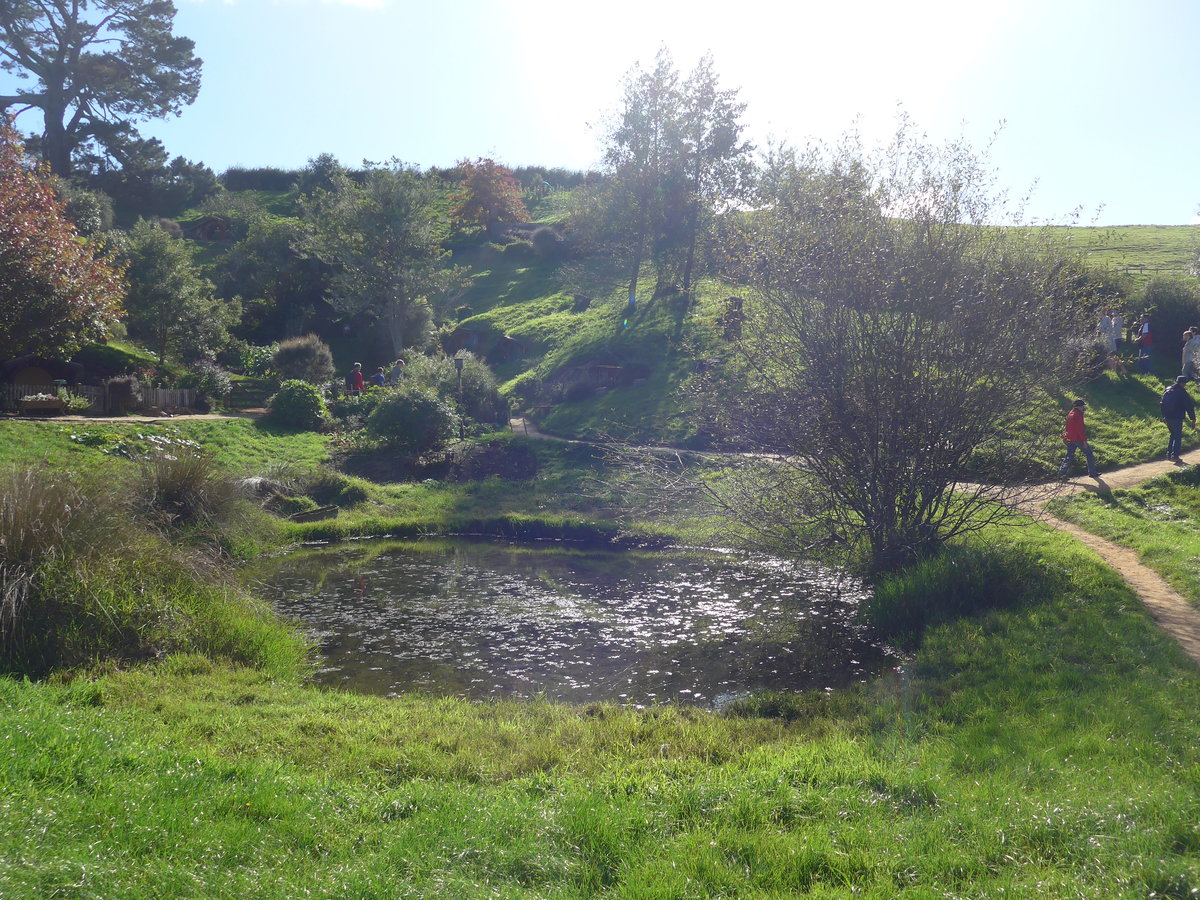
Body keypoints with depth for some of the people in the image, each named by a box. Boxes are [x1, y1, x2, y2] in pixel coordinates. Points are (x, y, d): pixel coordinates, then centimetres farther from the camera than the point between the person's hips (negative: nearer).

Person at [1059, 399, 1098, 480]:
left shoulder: (1070, 414, 12)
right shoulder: (1078, 414, -16)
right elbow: (1080, 429, -20)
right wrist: (1084, 440, -18)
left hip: (1070, 439, 8)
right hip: (1078, 439, -8)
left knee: (1069, 456, 11)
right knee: (1089, 454, 5)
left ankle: (1061, 473, 5)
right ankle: (1092, 473, 9)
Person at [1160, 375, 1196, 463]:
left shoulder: (1167, 390, 9)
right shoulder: (1182, 393, -12)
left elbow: (1161, 404, 17)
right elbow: (1189, 406, -9)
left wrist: (1163, 416, 24)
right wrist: (1193, 419, -2)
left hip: (1167, 417, 7)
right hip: (1177, 418, -7)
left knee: (1173, 435, 19)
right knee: (1178, 436, 0)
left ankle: (1169, 454, 17)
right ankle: (1175, 455, -9)